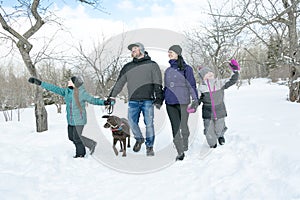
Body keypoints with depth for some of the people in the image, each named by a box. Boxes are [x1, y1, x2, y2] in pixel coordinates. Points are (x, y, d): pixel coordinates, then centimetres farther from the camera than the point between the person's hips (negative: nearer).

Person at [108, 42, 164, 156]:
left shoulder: (152, 65, 6)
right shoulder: (128, 67, 16)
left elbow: (158, 84, 1)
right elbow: (119, 83, 17)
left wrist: (158, 98, -9)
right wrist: (112, 96, 9)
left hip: (148, 100, -3)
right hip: (133, 101, 3)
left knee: (149, 124, -2)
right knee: (132, 122, -3)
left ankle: (149, 146, 12)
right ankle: (139, 139, 23)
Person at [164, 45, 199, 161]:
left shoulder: (186, 68, -1)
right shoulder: (168, 70, 15)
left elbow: (192, 85, -3)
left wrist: (195, 99, -9)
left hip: (182, 102, -5)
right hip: (170, 103, 5)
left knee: (183, 126, 2)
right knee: (175, 127, 4)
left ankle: (186, 149, 19)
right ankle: (180, 152, 11)